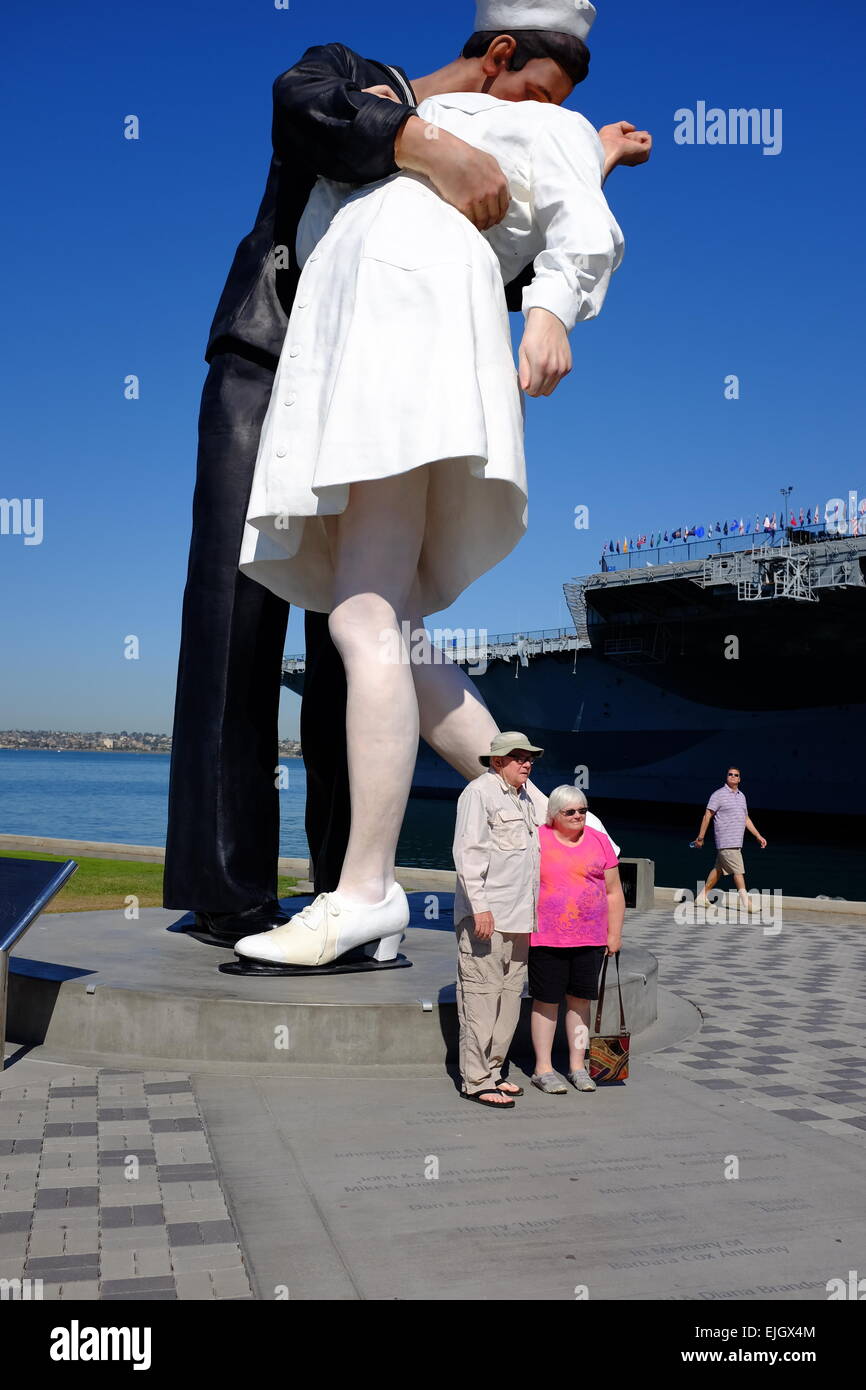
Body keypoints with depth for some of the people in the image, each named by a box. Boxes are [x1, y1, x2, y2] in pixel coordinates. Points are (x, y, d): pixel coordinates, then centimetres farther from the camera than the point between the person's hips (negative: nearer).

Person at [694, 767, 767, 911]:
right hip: (726, 842, -7)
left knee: (718, 870, 10)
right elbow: (707, 815, -6)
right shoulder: (718, 794, -5)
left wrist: (758, 836, 19)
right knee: (738, 871, -11)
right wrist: (700, 837, -9)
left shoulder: (741, 796, 18)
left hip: (736, 842, 7)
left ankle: (702, 898, 18)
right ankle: (746, 903, -11)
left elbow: (746, 819, 24)